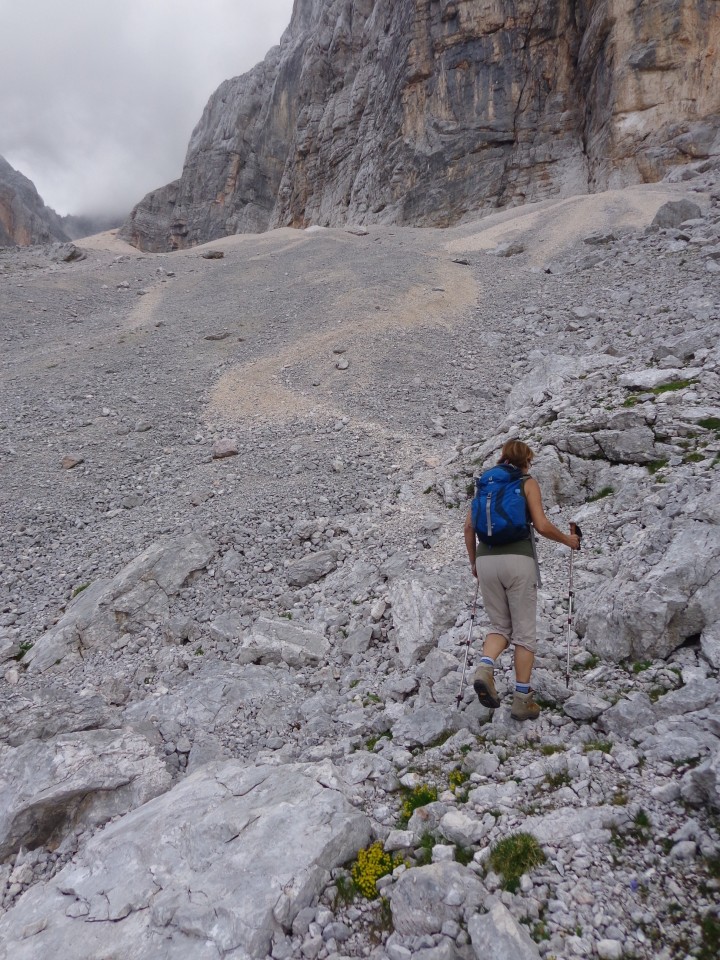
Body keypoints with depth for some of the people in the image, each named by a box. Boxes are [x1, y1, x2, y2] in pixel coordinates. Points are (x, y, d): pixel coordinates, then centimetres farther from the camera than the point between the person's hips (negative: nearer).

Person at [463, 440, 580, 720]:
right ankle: (522, 700, 9)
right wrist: (568, 540, 11)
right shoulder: (527, 482, 3)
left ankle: (484, 669, -12)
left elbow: (469, 527, 11)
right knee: (524, 631, 7)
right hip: (518, 560, -4)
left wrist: (473, 561, 21)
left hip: (487, 560, 4)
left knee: (500, 626, 16)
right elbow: (542, 526, -6)